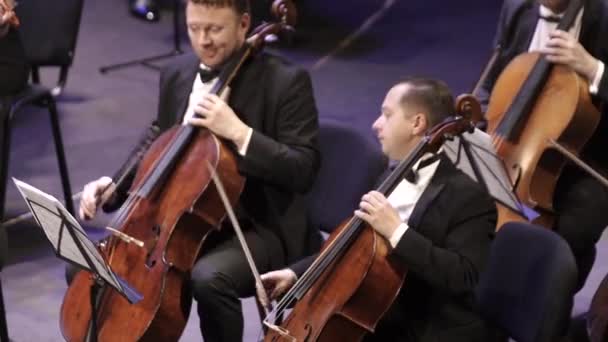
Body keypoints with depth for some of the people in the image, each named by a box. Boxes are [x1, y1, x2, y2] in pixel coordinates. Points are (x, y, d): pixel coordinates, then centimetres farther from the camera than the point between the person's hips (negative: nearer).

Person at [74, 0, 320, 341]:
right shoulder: (177, 73, 7)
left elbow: (304, 171, -18)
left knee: (209, 277, -36)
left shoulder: (286, 81, -12)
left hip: (256, 227, -6)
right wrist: (115, 186, 2)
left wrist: (239, 132, -28)